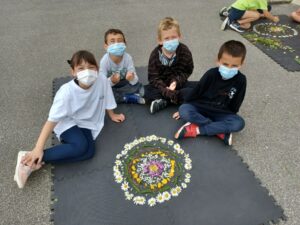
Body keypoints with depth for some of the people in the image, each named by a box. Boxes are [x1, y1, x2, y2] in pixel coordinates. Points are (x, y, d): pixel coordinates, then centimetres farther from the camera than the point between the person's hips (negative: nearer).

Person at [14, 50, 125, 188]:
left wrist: (112, 116, 18)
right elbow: (52, 120, -23)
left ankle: (38, 162, -17)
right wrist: (38, 149, -26)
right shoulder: (67, 91, -26)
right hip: (68, 123, -4)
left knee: (89, 151, -23)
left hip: (86, 124, 4)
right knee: (80, 146, -32)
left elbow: (107, 101, 2)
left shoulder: (102, 82, -19)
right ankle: (32, 158, -18)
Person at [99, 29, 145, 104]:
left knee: (139, 88, -23)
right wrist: (111, 81, -44)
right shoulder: (104, 60, -23)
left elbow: (135, 81, -21)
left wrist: (132, 78, -45)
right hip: (110, 86, 0)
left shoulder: (128, 58, -21)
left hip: (124, 84, 0)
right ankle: (132, 98, -18)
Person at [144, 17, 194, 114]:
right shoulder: (155, 54, -14)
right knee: (146, 91, -25)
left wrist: (176, 81, -23)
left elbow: (187, 71, -5)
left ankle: (163, 101, -25)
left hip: (179, 83, 1)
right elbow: (153, 77, -16)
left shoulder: (184, 51, -12)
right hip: (162, 85, 0)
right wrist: (166, 90, -30)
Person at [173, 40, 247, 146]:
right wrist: (186, 108, 2)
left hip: (221, 114, 1)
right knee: (183, 110, -31)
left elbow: (234, 105, 1)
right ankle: (221, 130, -25)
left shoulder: (241, 80, -12)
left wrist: (229, 118, 2)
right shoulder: (211, 74, -15)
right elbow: (196, 92, -5)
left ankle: (196, 129, -28)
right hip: (200, 108, -1)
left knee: (239, 123, -28)